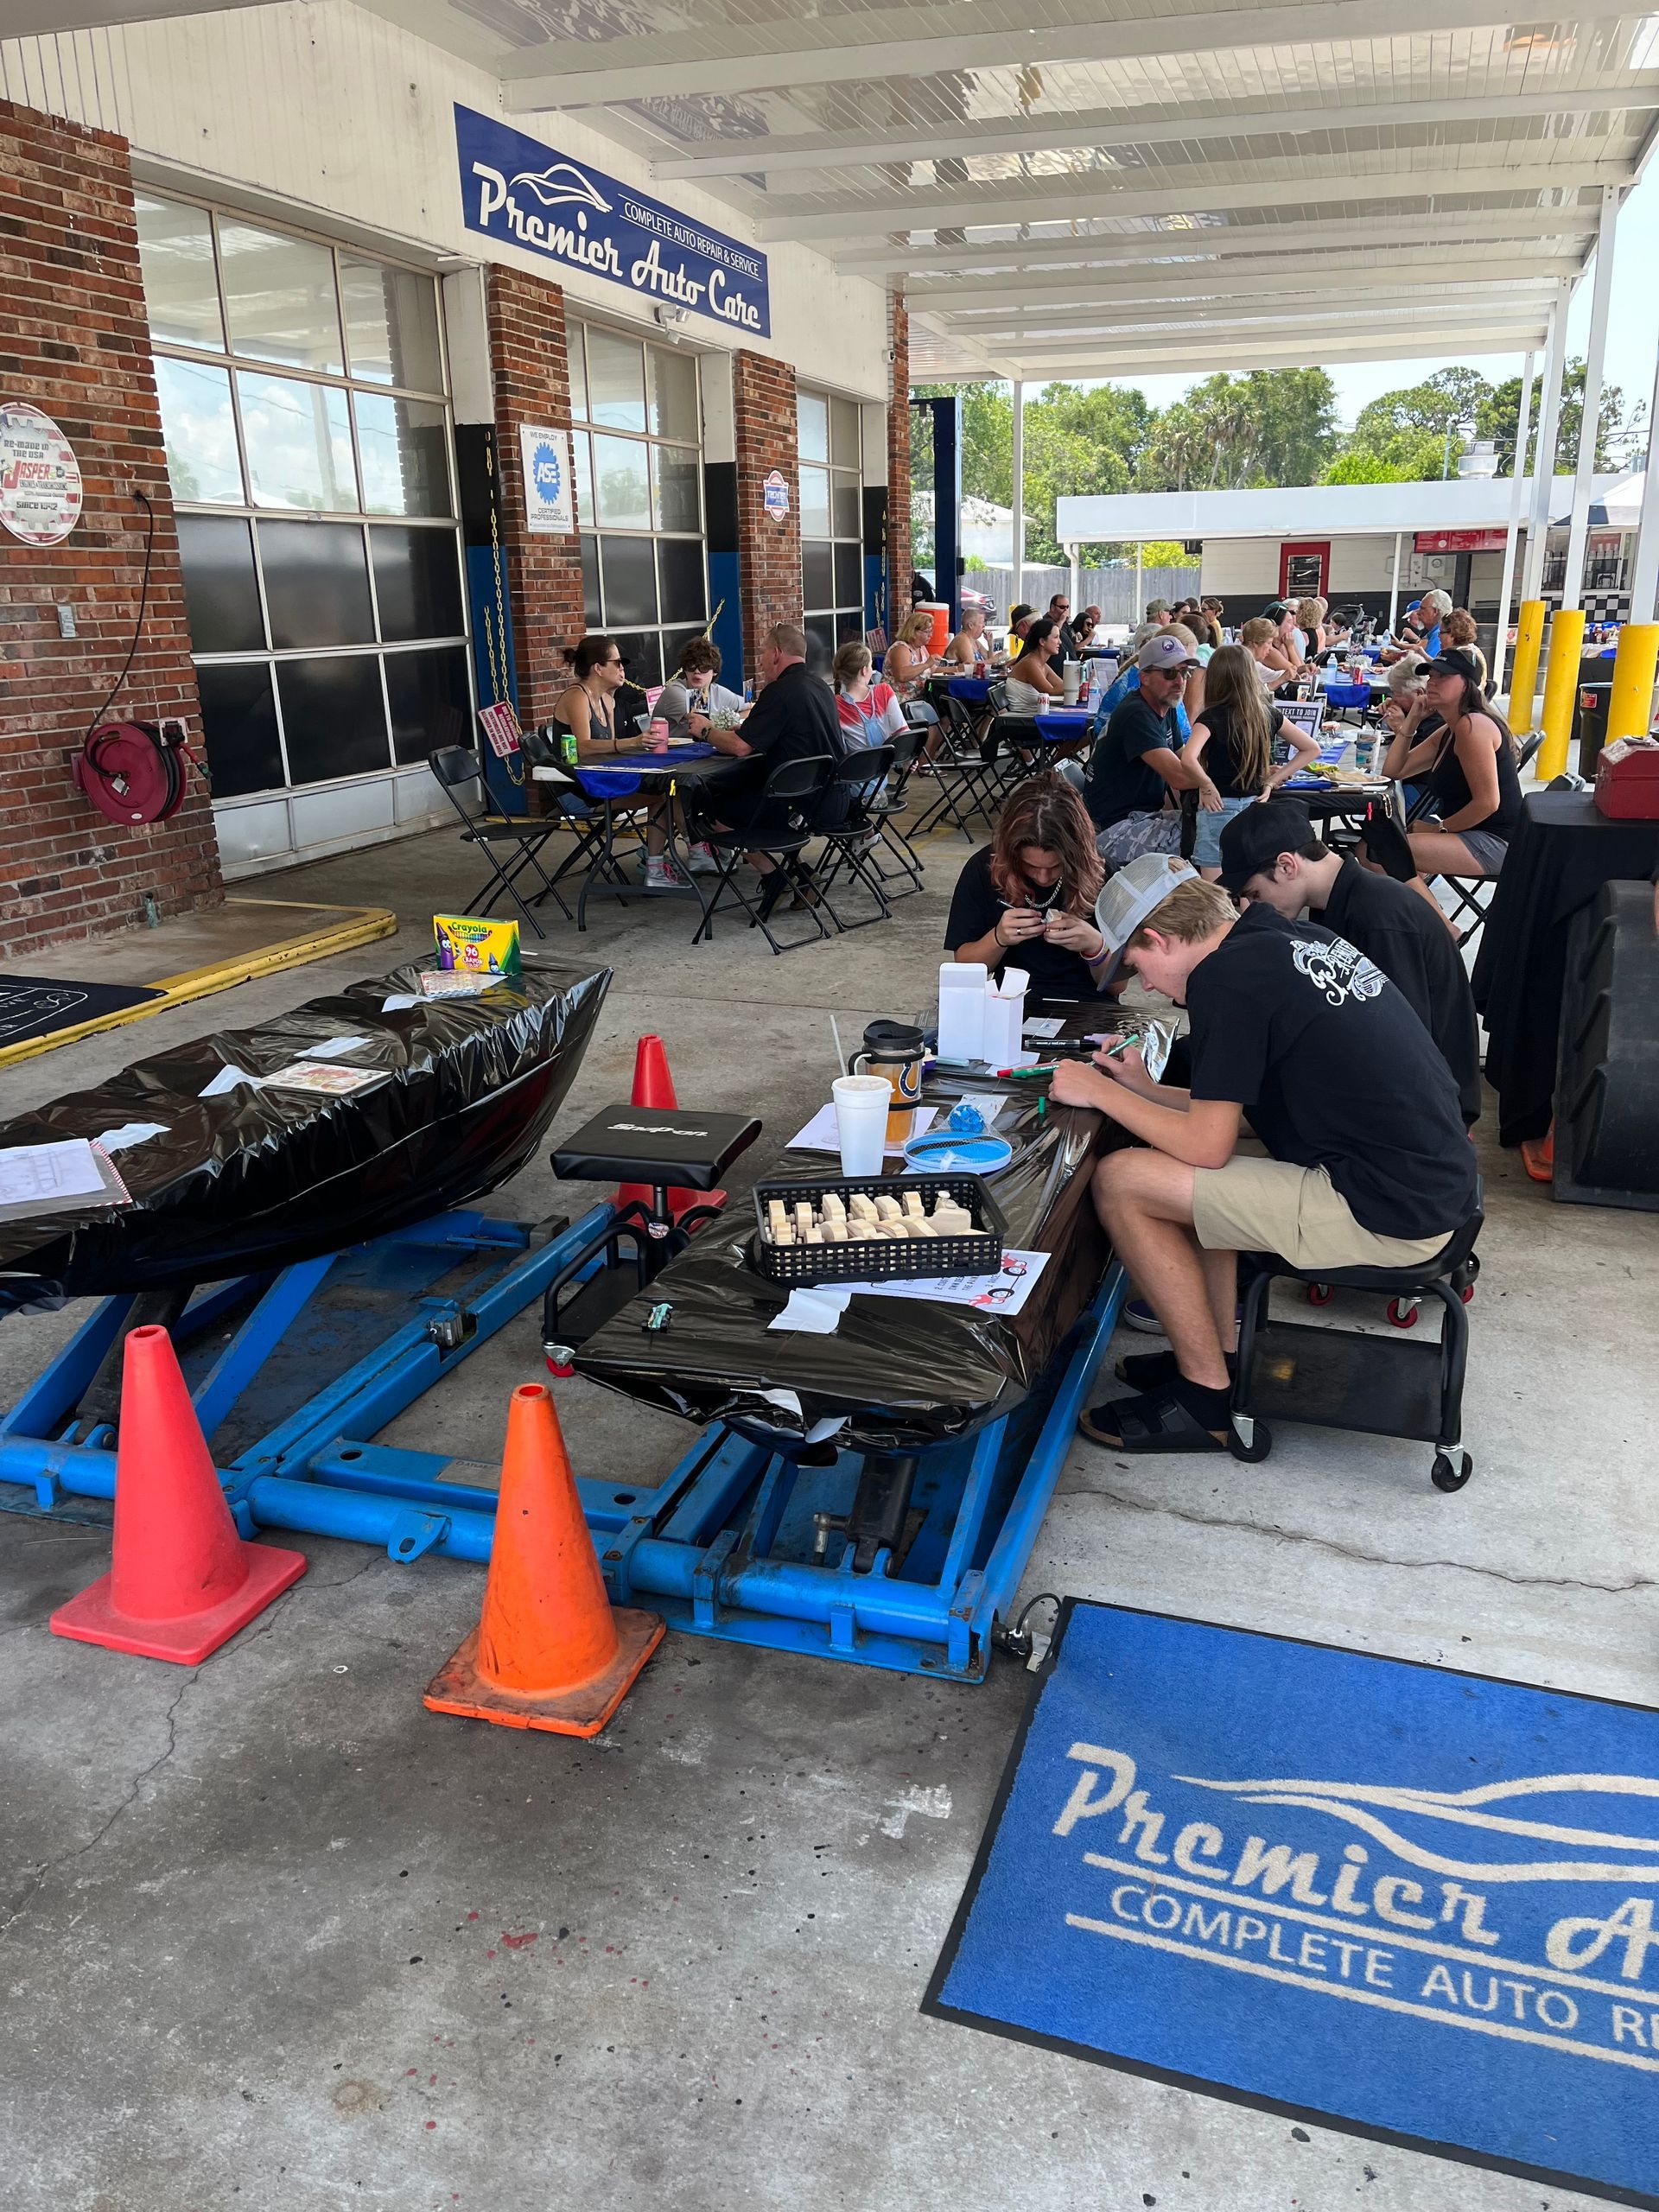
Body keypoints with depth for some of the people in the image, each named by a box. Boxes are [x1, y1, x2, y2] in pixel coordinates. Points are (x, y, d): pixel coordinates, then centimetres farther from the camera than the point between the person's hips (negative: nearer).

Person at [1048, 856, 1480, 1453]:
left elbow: (1208, 1146, -11)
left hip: (1390, 1215, -10)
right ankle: (1221, 1352, 24)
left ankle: (1207, 1399, 5)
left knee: (1122, 1182, -6)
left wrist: (1100, 1092, 0)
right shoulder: (1299, 937, 12)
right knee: (1193, 1174, 21)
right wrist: (1148, 1091, 20)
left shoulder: (1226, 978, -14)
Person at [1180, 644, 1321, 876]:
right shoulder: (1267, 714, 4)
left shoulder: (1212, 717, -10)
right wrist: (1272, 780, 7)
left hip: (1219, 807, -5)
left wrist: (1207, 787, -14)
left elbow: (1188, 758, -30)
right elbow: (1312, 748, 11)